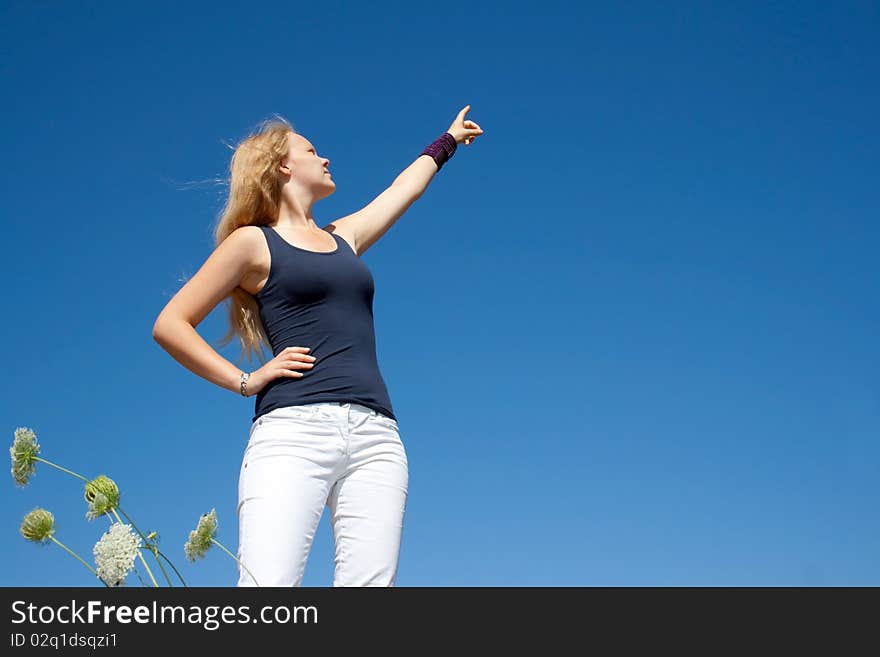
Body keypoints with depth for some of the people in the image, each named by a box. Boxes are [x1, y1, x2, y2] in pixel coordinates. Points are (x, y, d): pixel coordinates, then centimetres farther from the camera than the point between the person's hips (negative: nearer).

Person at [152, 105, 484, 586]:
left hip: (375, 437, 6)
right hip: (293, 429, -5)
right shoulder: (253, 241, 11)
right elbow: (170, 325, 7)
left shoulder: (344, 237, 27)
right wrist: (244, 382, 1)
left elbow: (407, 187, 45)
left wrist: (447, 140, 60)